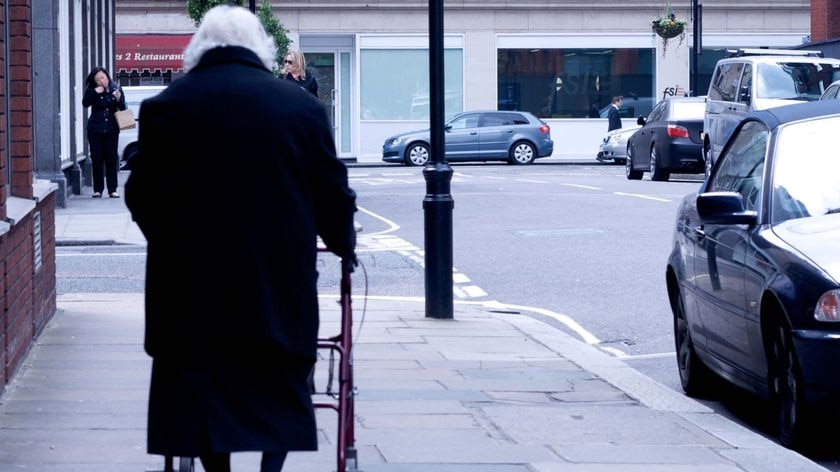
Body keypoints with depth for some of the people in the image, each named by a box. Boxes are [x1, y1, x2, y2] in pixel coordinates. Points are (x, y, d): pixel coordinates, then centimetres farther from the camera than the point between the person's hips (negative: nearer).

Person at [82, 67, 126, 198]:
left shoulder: (116, 89, 2)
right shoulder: (92, 91, 1)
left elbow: (123, 109, 2)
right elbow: (85, 103, -13)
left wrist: (119, 99, -18)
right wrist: (95, 92, -23)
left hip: (111, 129, 0)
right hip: (95, 130, 0)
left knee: (111, 159, 0)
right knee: (97, 160, 0)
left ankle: (112, 190, 4)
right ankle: (98, 190, 5)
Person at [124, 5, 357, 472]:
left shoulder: (165, 105, 0)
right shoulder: (301, 105, -1)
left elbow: (141, 197, 5)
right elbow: (333, 194, 4)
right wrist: (344, 243, 24)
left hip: (190, 281, 0)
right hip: (281, 285, 0)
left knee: (198, 391, 10)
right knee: (280, 393, 12)